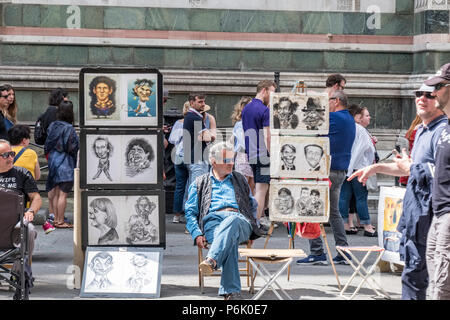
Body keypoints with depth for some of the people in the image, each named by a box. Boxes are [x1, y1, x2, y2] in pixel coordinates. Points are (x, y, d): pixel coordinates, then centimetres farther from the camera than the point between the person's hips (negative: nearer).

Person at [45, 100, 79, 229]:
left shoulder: (52, 126, 5)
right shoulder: (69, 128, -15)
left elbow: (47, 146, 8)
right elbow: (72, 148, -16)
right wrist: (79, 143, 2)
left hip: (53, 161, 7)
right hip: (65, 164, -7)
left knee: (56, 193, 12)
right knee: (63, 194, -4)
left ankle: (56, 219, 16)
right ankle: (60, 221, -3)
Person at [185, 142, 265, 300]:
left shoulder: (240, 180, 33)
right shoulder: (199, 183, 25)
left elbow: (253, 206, 33)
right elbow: (190, 212, 16)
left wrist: (253, 227, 12)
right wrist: (197, 234, -3)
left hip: (239, 219, 1)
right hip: (212, 220, -1)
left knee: (231, 222, -42)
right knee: (229, 242, -39)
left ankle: (212, 260, -63)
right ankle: (231, 291, -51)